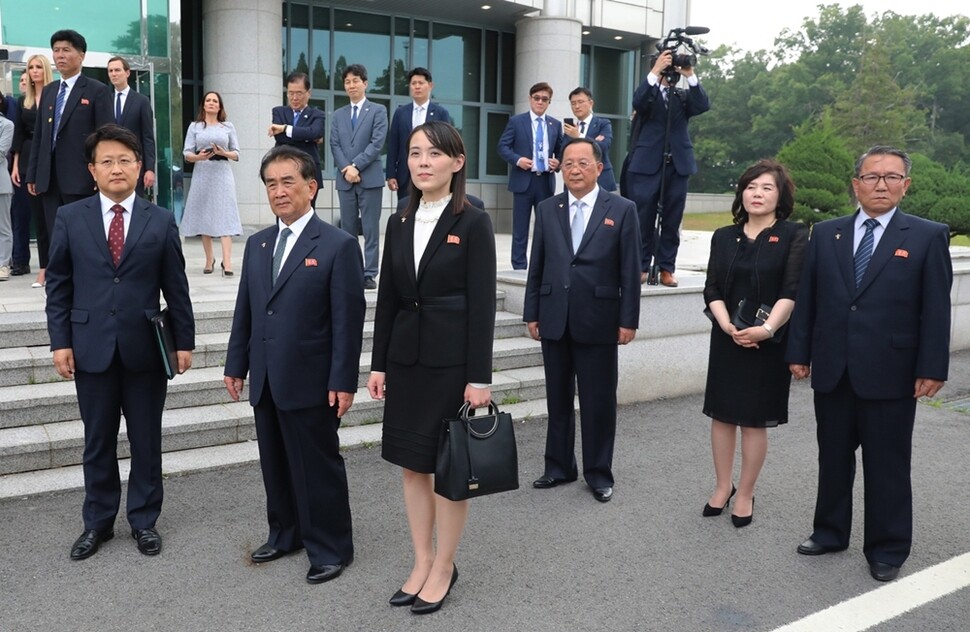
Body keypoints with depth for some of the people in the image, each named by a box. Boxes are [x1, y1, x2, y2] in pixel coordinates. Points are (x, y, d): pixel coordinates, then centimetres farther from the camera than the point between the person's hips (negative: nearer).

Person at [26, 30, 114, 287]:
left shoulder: (97, 90, -1)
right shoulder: (48, 91, 17)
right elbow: (38, 135, 17)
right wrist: (32, 174, 12)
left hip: (79, 179, -6)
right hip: (49, 178, 6)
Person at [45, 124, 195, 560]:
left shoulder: (160, 221, 2)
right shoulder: (70, 219, 3)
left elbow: (176, 287, 2)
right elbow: (58, 285, 4)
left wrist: (184, 341, 1)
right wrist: (60, 341, -2)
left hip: (145, 348, 0)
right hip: (92, 348, 1)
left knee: (146, 441, 9)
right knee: (98, 442, 11)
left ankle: (144, 520, 26)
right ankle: (97, 523, 28)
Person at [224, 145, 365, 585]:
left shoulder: (338, 245, -9)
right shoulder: (257, 244, 11)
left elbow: (348, 320, -12)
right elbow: (245, 310, 14)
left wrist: (343, 381, -15)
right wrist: (236, 364, 11)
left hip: (311, 382, -6)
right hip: (265, 380, 6)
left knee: (319, 467, 5)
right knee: (276, 464, 17)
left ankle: (330, 549, 21)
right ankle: (285, 534, 35)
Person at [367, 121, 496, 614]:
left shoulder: (473, 223, -8)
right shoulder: (399, 223, 8)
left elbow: (482, 304, -11)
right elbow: (387, 299, 10)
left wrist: (479, 377, -14)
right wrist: (379, 364, 8)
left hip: (452, 359, -5)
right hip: (406, 357, 6)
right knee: (412, 463, 12)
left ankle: (444, 567, 22)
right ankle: (422, 561, 27)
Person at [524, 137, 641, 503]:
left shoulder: (622, 210, 0)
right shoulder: (547, 210, 8)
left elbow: (630, 270, -2)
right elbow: (536, 266, 9)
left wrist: (628, 320, -6)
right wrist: (532, 313, 5)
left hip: (598, 321, -3)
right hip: (554, 321, 3)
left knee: (599, 401, 5)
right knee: (558, 398, 12)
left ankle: (598, 472, 20)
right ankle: (559, 467, 26)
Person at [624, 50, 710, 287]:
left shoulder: (683, 96, 14)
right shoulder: (648, 94, 7)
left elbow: (703, 105, -4)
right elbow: (638, 101, -16)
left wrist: (690, 75, -13)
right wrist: (655, 71, -22)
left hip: (678, 166, 3)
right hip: (646, 165, -3)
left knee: (672, 221, 4)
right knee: (643, 220, 0)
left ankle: (666, 268, 10)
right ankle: (640, 267, 8)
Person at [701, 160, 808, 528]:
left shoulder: (794, 236, -3)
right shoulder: (724, 237, 8)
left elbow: (791, 291, -12)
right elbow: (712, 289, 1)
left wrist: (766, 329, -26)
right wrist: (728, 327, -15)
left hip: (768, 343, -3)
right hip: (726, 341, 4)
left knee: (754, 420, 4)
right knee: (722, 414, 9)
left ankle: (745, 494, 18)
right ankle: (723, 487, 24)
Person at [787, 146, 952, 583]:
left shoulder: (928, 237, -2)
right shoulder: (826, 234, 6)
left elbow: (937, 309, -5)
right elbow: (806, 298, 7)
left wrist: (932, 368, -9)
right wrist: (799, 353, 5)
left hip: (890, 375, -3)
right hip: (832, 371, 3)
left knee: (887, 466, 8)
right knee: (833, 459, 15)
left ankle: (887, 549, 23)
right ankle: (830, 532, 32)